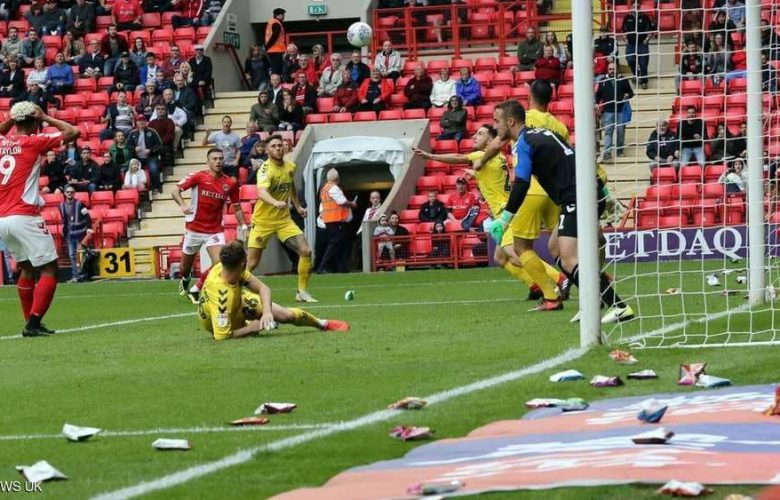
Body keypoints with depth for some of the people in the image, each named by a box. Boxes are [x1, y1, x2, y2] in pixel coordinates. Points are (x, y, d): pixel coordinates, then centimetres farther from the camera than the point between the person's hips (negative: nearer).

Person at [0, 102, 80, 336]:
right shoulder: (33, 142, -3)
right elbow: (73, 132, -1)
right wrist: (47, 118, 7)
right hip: (25, 217, -7)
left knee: (27, 268, 22)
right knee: (48, 270, -2)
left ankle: (30, 323, 19)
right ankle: (34, 323, -15)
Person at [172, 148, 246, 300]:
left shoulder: (230, 183, -1)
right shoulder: (198, 177, -9)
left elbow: (237, 207, 10)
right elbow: (175, 191, -13)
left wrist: (243, 226, -2)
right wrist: (183, 205, -31)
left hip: (215, 230, 1)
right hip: (194, 229, -1)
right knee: (186, 266, 15)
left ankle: (195, 290, -1)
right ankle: (184, 282, 50)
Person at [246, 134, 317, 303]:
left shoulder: (290, 167, 1)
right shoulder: (265, 170, -20)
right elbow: (261, 192, -40)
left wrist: (298, 206, 20)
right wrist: (276, 202, -57)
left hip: (284, 219, 5)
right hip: (263, 221, -5)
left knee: (306, 251, -10)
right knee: (252, 263, -5)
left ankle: (302, 292, 2)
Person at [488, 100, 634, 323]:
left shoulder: (524, 143, -6)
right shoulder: (543, 133, 21)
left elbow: (521, 185, -16)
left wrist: (504, 220, -12)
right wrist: (604, 193, 31)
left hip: (577, 199, -10)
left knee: (568, 261, -17)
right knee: (555, 246, 21)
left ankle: (619, 307, -25)